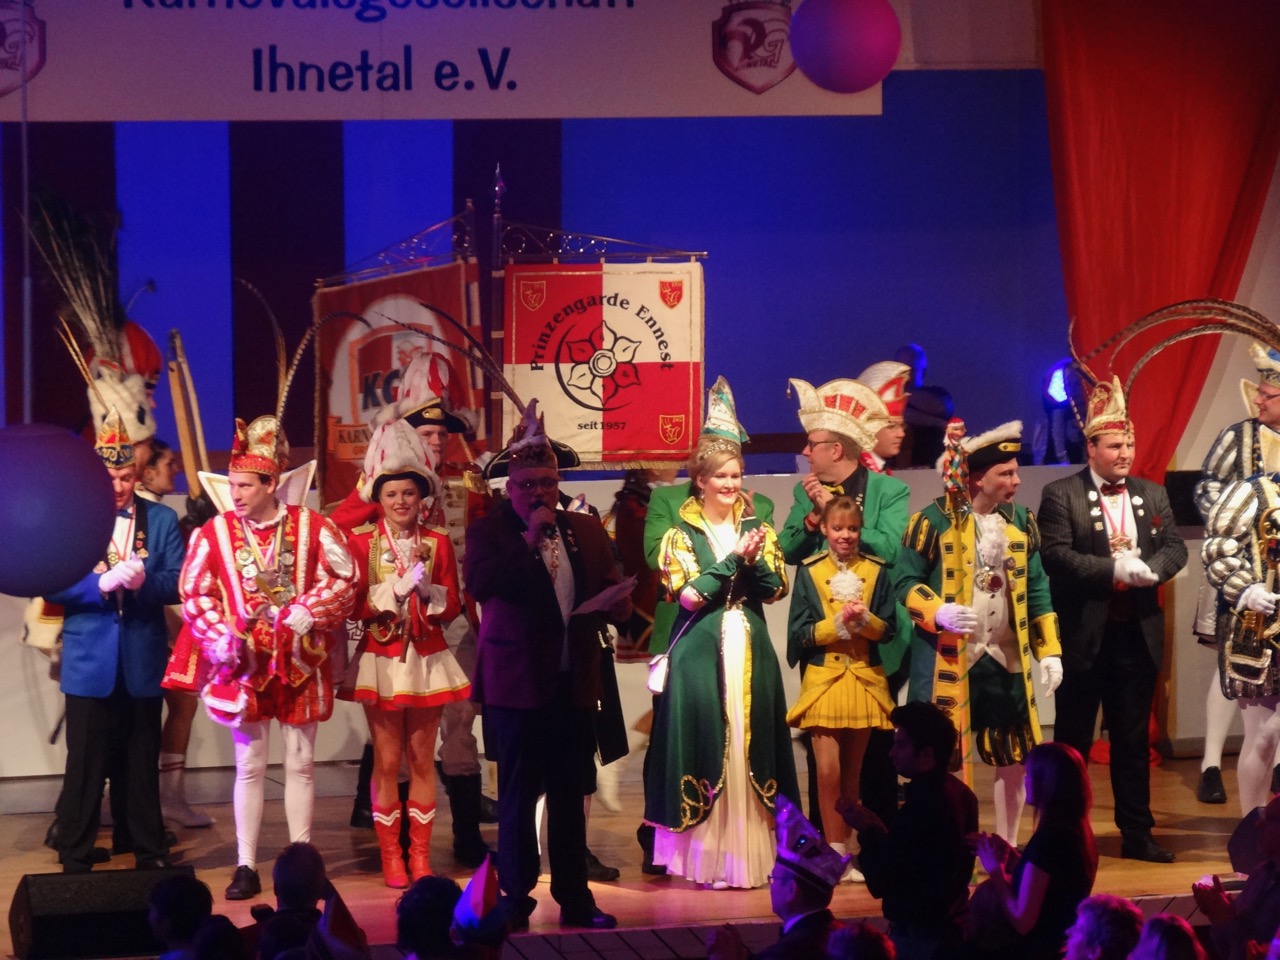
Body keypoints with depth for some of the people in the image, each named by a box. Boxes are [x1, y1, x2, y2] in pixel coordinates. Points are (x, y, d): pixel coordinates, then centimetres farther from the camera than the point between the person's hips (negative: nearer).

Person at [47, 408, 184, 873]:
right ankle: (74, 861, 8)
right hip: (90, 660, -1)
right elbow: (52, 586, -7)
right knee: (85, 766, 1)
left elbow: (177, 585, -2)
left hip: (143, 660, 1)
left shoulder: (161, 520, 4)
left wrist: (143, 580, -22)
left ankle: (150, 856, 18)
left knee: (142, 765, 10)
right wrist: (102, 583, -21)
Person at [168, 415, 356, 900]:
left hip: (300, 661, 0)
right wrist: (221, 638, -14)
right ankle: (246, 867, 7)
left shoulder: (312, 527, -3)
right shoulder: (214, 533, -3)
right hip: (244, 662, 0)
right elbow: (195, 593, -2)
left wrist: (308, 612, -14)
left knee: (300, 763, 6)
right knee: (249, 765, 3)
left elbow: (343, 578, -1)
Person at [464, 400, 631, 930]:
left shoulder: (586, 530, 12)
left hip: (575, 682, 4)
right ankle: (516, 901, 9)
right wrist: (529, 540, -20)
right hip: (518, 682, -4)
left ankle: (575, 899, 17)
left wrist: (619, 603, -7)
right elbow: (480, 583, -20)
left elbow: (612, 592, 16)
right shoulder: (488, 531, -3)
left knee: (570, 797, 10)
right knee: (519, 796, 2)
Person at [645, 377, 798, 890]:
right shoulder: (681, 534, 2)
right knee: (706, 746, -5)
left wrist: (754, 559, -14)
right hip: (700, 652, -3)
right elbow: (688, 594, -10)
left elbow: (776, 588, 4)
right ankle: (706, 856, 0)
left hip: (750, 653, 3)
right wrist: (734, 559, -13)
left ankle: (752, 851, 8)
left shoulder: (756, 529, 12)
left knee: (752, 746, 2)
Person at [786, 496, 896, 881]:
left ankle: (841, 849, 16)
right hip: (823, 679, -2)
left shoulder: (875, 571, 5)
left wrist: (864, 619, -16)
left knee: (853, 773, 8)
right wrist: (837, 623, -16)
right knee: (828, 772, -7)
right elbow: (799, 633, -3)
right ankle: (836, 854, 0)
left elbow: (888, 628, 3)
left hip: (865, 679, 2)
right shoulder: (809, 573, 1)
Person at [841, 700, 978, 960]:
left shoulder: (922, 807, -25)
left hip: (919, 936, -9)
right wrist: (878, 829, 7)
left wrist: (867, 831, -6)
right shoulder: (959, 794, 5)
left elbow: (880, 881, -20)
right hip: (950, 926, 9)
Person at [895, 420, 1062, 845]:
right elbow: (905, 581, -6)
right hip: (947, 658, -5)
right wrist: (939, 612, -24)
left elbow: (1036, 591, 11)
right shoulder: (935, 521, -8)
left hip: (1006, 659, 5)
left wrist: (1049, 651, 5)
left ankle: (1008, 849, 22)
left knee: (1014, 758, 8)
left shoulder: (1022, 521, 7)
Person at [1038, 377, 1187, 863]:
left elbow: (1175, 547, 4)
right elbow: (1055, 554, -15)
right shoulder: (1060, 495, -4)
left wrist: (1150, 568, -17)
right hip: (1084, 634, -4)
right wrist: (1114, 571, -22)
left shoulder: (1153, 495, 11)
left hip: (1137, 633, 4)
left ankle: (1137, 833, 16)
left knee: (1133, 740, 10)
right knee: (1073, 740, 5)